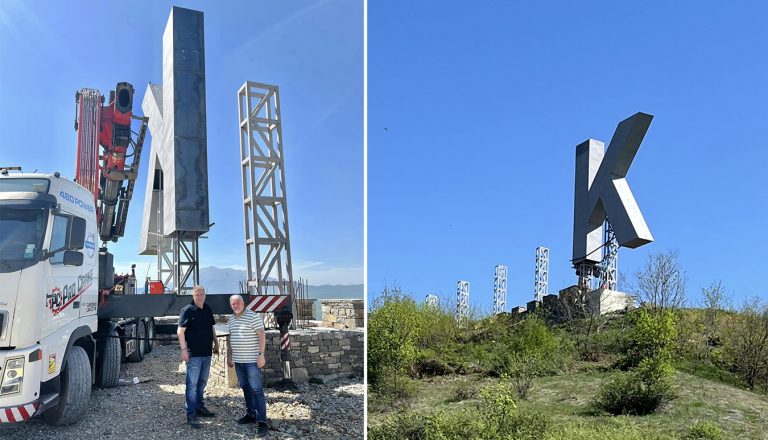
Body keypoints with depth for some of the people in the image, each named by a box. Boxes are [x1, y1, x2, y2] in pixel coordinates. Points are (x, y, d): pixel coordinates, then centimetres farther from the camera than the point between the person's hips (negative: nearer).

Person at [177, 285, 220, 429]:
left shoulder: (208, 310, 10)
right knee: (192, 384, -5)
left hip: (207, 353, 7)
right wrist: (184, 349, -20)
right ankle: (191, 415, -3)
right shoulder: (187, 310, -10)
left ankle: (199, 407, 30)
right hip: (193, 354, -7)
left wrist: (216, 343, 19)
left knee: (202, 382, 17)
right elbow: (180, 331, -13)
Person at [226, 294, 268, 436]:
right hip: (238, 360, 7)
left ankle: (262, 421, -8)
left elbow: (262, 336, -14)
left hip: (252, 360, -7)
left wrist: (261, 354, -19)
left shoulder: (253, 316, -11)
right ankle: (251, 414, 24)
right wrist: (229, 355, 19)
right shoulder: (230, 320, 11)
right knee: (245, 388, 14)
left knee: (256, 390, -8)